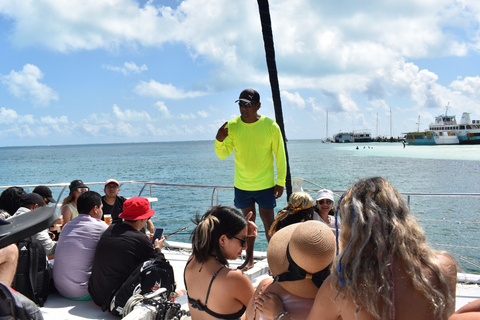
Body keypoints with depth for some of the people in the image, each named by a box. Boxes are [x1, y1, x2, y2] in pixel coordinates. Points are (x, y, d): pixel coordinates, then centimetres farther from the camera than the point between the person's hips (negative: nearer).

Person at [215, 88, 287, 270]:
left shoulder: (271, 126, -12)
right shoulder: (232, 126, -6)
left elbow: (280, 155, -3)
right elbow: (223, 154, -4)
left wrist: (281, 182, -2)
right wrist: (219, 140, -24)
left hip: (265, 185, -2)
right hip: (242, 185, 2)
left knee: (268, 222, 5)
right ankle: (249, 259, 27)